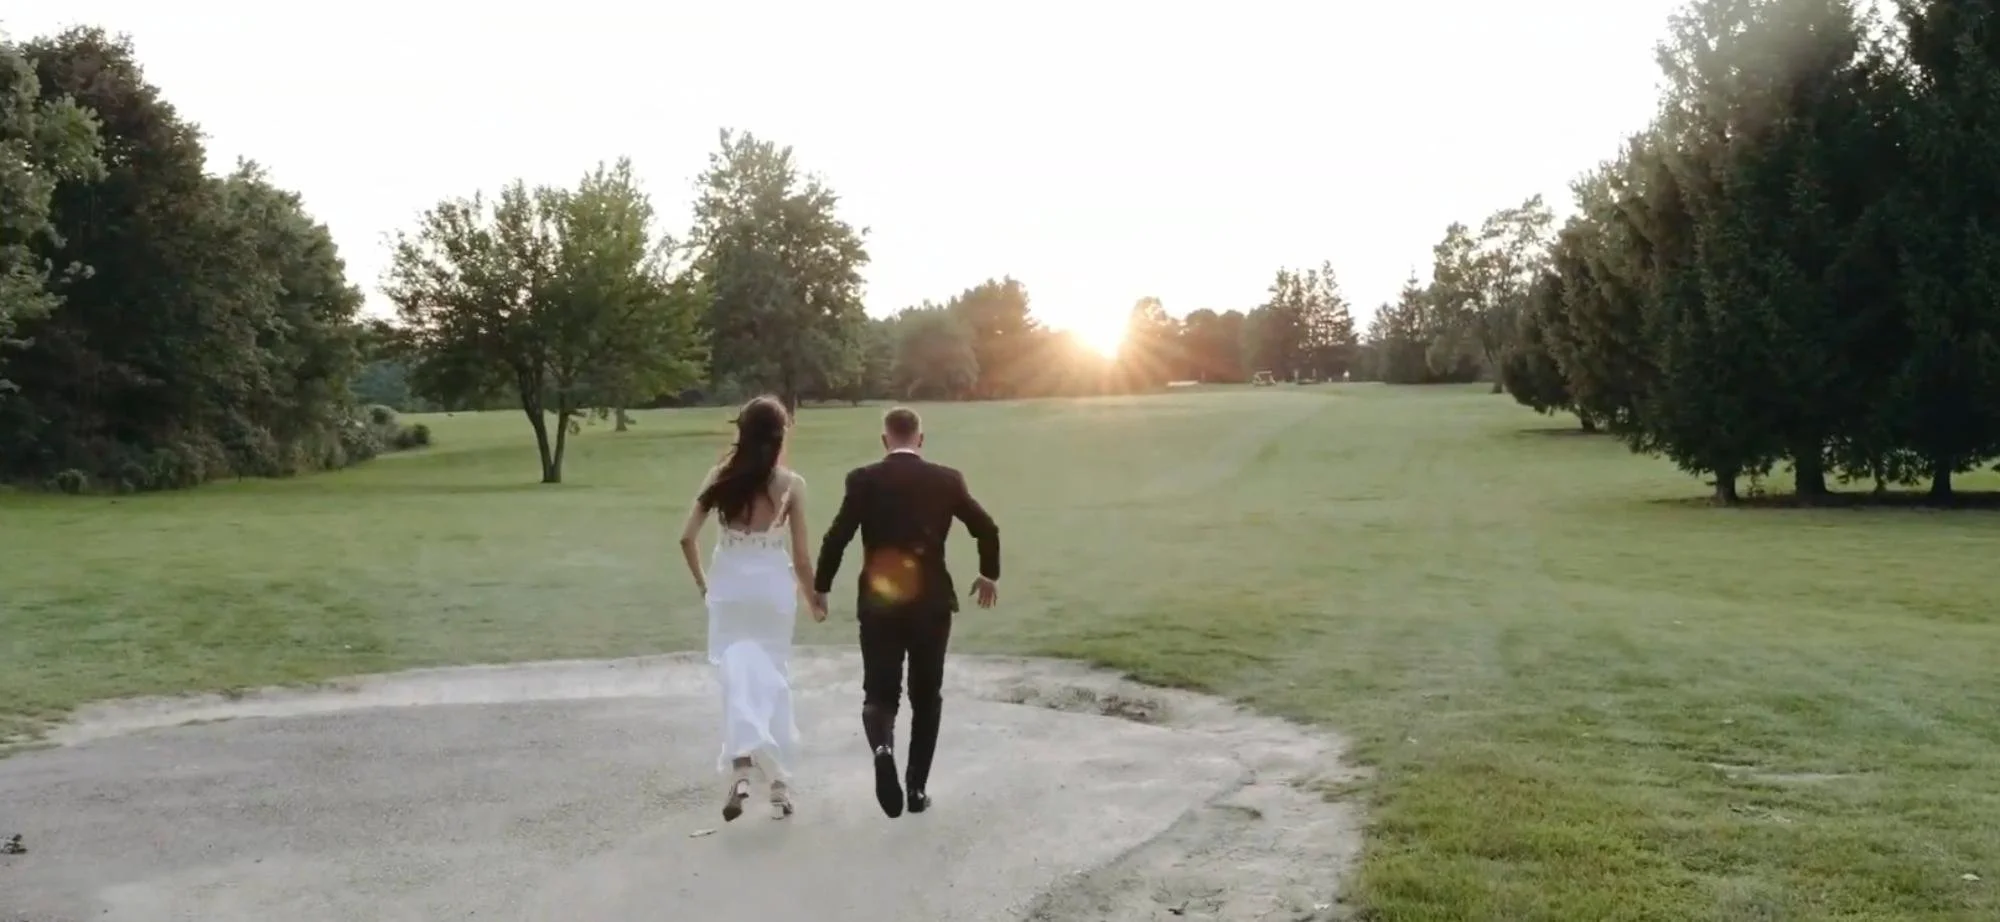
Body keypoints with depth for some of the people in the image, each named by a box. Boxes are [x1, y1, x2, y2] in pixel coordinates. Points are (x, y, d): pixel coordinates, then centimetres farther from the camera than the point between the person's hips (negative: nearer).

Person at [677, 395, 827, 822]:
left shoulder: (721, 477, -1)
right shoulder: (791, 484, -6)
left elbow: (687, 538, -2)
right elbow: (800, 555, -4)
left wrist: (701, 581, 14)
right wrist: (814, 598, 12)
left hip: (729, 586, 1)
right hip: (773, 587, 0)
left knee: (737, 670, -1)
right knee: (775, 678, 12)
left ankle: (742, 764, -25)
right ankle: (779, 782, 18)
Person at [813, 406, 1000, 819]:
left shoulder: (863, 480, -5)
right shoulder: (946, 479, -1)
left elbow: (836, 537, -9)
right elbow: (987, 529, 1)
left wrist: (821, 586, 5)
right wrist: (989, 574, 17)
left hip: (879, 602, -1)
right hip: (930, 603, 1)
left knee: (879, 692, 9)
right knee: (925, 696, 15)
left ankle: (882, 749, -22)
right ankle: (918, 788, 16)